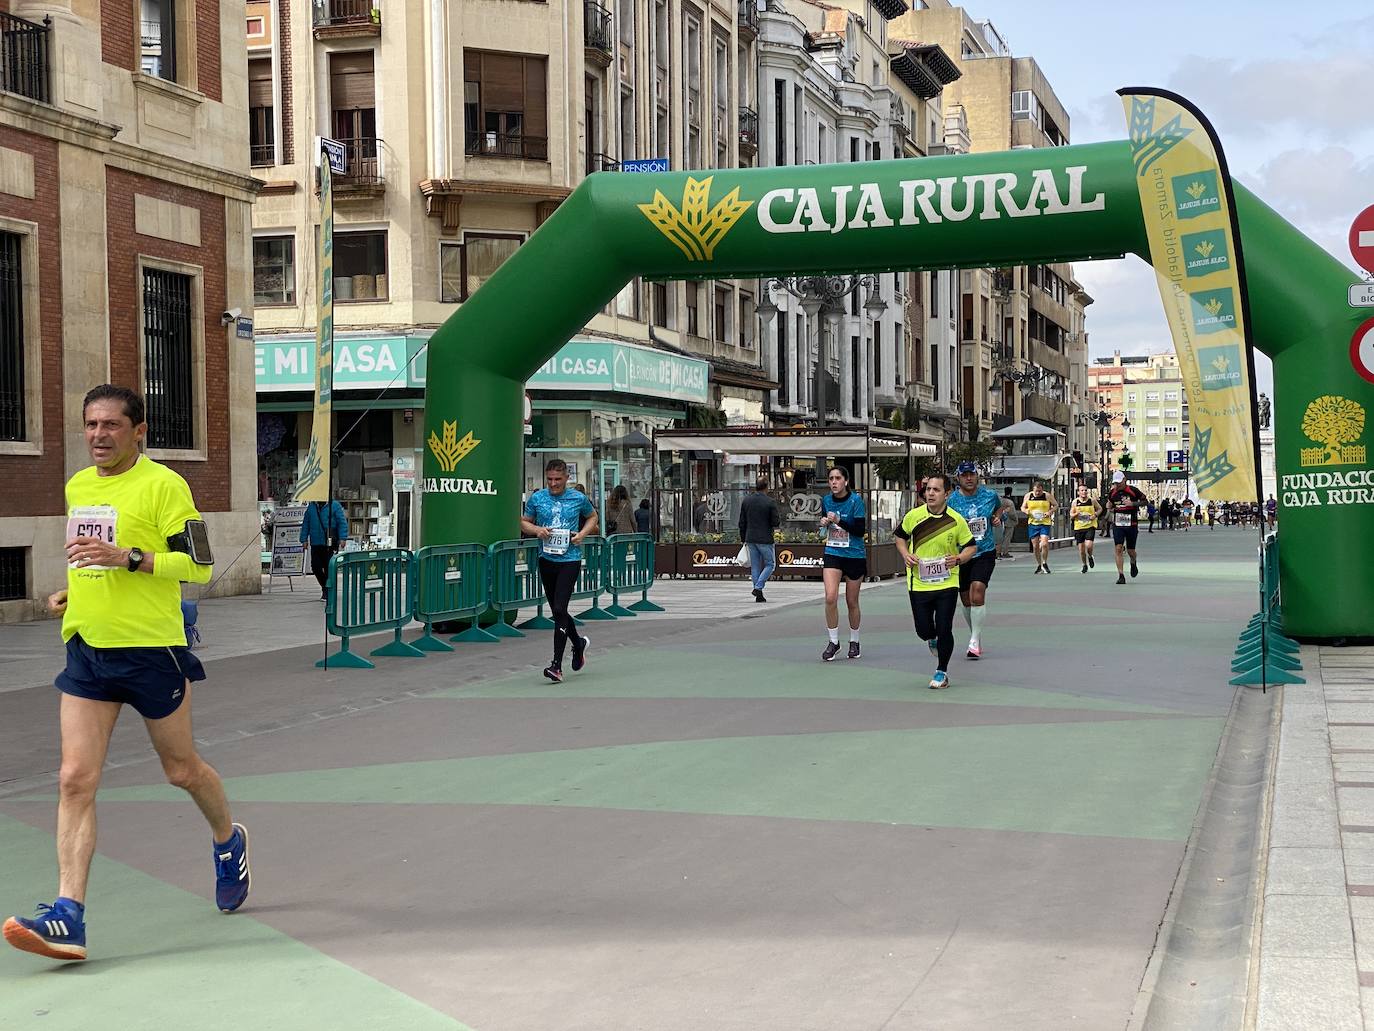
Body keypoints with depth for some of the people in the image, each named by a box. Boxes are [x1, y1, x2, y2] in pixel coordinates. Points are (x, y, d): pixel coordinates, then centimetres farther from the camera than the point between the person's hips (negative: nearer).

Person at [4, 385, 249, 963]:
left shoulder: (163, 484, -9)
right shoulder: (76, 487, 13)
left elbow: (199, 565, -14)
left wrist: (128, 558, -24)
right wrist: (73, 591, 10)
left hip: (151, 649, -5)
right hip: (86, 650, 5)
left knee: (181, 769, 11)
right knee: (75, 779, -7)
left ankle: (228, 841, 41)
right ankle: (69, 916, -10)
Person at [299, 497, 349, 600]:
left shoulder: (335, 506, 0)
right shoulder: (311, 507, 12)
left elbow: (342, 523, -4)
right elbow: (305, 524, 16)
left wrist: (342, 538, -13)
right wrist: (304, 539, 8)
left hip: (330, 544, -4)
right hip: (315, 544, 4)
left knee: (328, 567, -5)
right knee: (315, 566, 4)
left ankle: (327, 592, 4)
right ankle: (325, 586, 26)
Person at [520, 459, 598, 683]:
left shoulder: (578, 498, 0)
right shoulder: (537, 498, 3)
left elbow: (592, 516, 17)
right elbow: (524, 522, 14)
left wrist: (582, 534, -1)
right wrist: (537, 530, -8)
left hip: (570, 560, -4)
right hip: (546, 559, 4)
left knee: (559, 609, -14)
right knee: (556, 611, 12)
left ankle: (556, 665, -13)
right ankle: (579, 643, 41)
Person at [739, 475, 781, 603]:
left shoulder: (746, 501, 4)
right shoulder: (770, 502, -11)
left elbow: (742, 523, 7)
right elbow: (776, 523, -11)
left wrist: (744, 539, 15)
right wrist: (779, 516, 11)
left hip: (751, 539, 5)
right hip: (765, 539, -5)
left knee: (755, 567, 10)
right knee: (769, 565, 8)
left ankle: (758, 595, 10)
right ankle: (758, 587, -9)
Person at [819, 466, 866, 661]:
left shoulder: (856, 500, -10)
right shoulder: (825, 500, 3)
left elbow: (861, 530, -14)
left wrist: (839, 521, -24)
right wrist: (824, 523, -2)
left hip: (854, 555, -3)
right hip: (832, 554, 3)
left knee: (852, 602, 7)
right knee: (830, 597, -14)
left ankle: (854, 642, 26)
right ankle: (833, 641, -1)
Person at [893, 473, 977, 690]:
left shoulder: (956, 520, -7)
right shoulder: (913, 516, -4)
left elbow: (971, 546, 5)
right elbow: (899, 536, 14)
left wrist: (958, 559, -15)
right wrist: (905, 554, -4)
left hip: (947, 583, -1)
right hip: (918, 584, 1)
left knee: (944, 630, -4)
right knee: (923, 630, 5)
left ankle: (942, 672, 17)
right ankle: (932, 640, 44)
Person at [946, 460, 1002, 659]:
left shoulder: (990, 495, 0)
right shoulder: (950, 501, -5)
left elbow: (999, 507, 23)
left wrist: (997, 518, 2)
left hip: (985, 553, -1)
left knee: (977, 593, -18)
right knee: (966, 600, 10)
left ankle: (975, 641, -13)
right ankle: (976, 635, 33)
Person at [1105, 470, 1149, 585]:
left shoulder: (1133, 490, -5)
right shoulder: (1113, 493, 5)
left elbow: (1144, 502, 1)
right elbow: (1109, 504, 21)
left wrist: (1132, 503, -16)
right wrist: (1110, 506, -3)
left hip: (1132, 525, -2)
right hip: (1117, 525, 2)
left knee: (1130, 550, 5)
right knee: (1118, 548, -11)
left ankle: (1133, 563, 42)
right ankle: (1121, 576, -9)